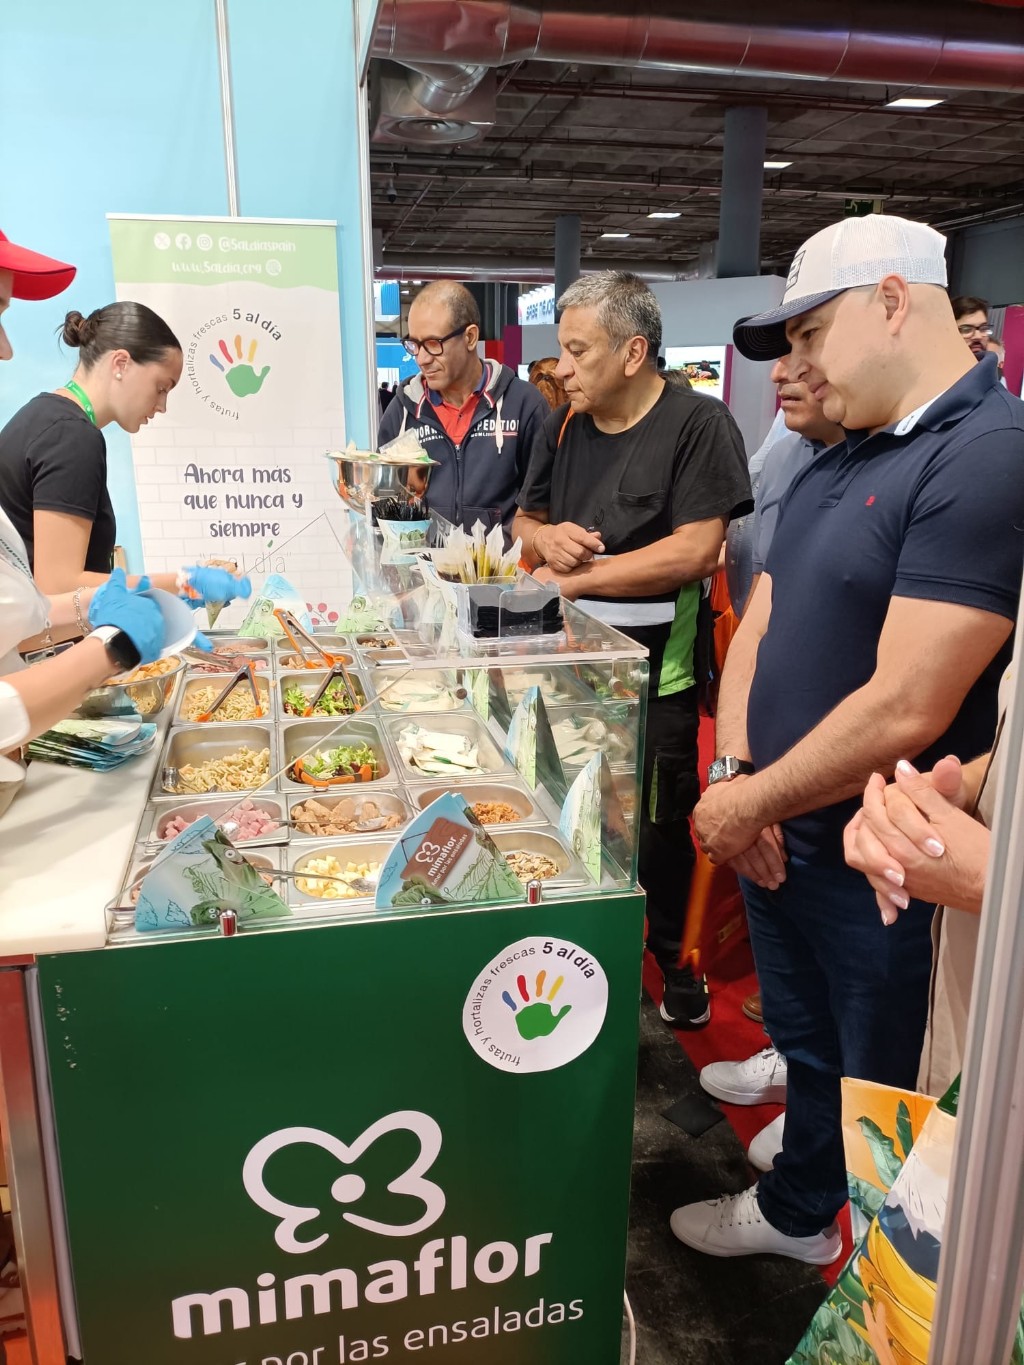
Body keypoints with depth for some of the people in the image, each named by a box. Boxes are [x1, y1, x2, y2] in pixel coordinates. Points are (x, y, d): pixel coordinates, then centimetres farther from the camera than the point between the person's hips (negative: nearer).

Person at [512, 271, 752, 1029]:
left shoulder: (698, 424, -11)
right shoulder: (563, 426, 9)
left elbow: (696, 551, -20)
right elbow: (525, 522, 16)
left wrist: (575, 576, -15)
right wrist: (546, 537, -9)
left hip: (655, 674, -5)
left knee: (657, 830, 8)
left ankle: (675, 959, 32)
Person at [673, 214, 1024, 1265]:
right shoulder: (839, 461, 10)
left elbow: (906, 707, -27)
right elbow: (758, 627, 8)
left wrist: (749, 803, -16)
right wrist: (732, 776, -6)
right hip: (777, 839, 8)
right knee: (805, 1048, 26)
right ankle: (796, 1211, 50)